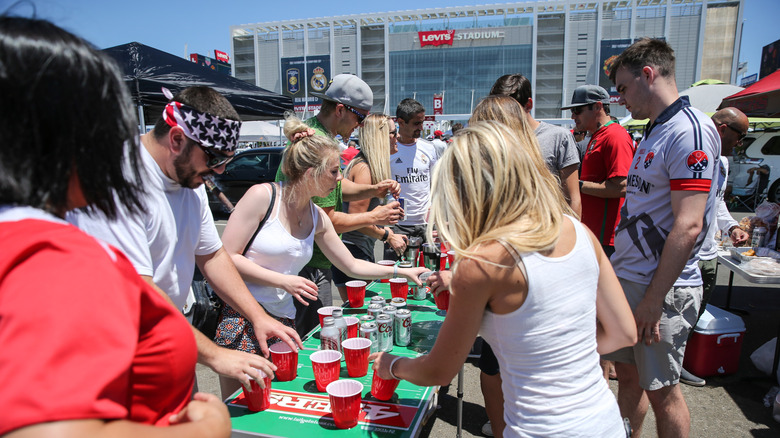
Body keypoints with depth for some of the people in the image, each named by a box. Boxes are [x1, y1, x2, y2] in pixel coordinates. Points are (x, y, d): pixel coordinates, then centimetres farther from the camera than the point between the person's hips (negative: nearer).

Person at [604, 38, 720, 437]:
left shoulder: (690, 130, -17)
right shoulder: (655, 132, 13)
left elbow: (688, 225, -23)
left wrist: (653, 299, -21)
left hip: (661, 289, -9)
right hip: (627, 280, 9)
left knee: (660, 390, 7)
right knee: (627, 374, 19)